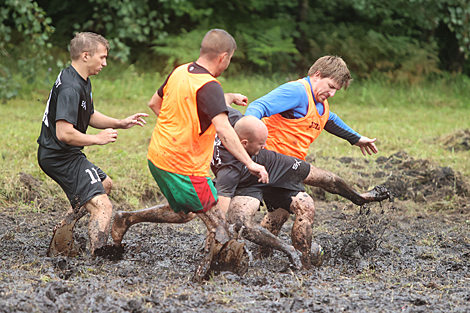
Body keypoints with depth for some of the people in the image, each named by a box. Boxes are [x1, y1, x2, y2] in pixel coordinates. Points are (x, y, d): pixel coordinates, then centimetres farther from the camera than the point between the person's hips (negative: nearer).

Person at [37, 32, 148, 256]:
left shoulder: (81, 82, 11)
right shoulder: (70, 88, -24)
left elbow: (90, 116, 24)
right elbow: (64, 133, -31)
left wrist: (120, 124, 11)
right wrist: (98, 139, -19)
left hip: (55, 155, 11)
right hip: (62, 158, -11)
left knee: (104, 184, 31)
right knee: (102, 207, -18)